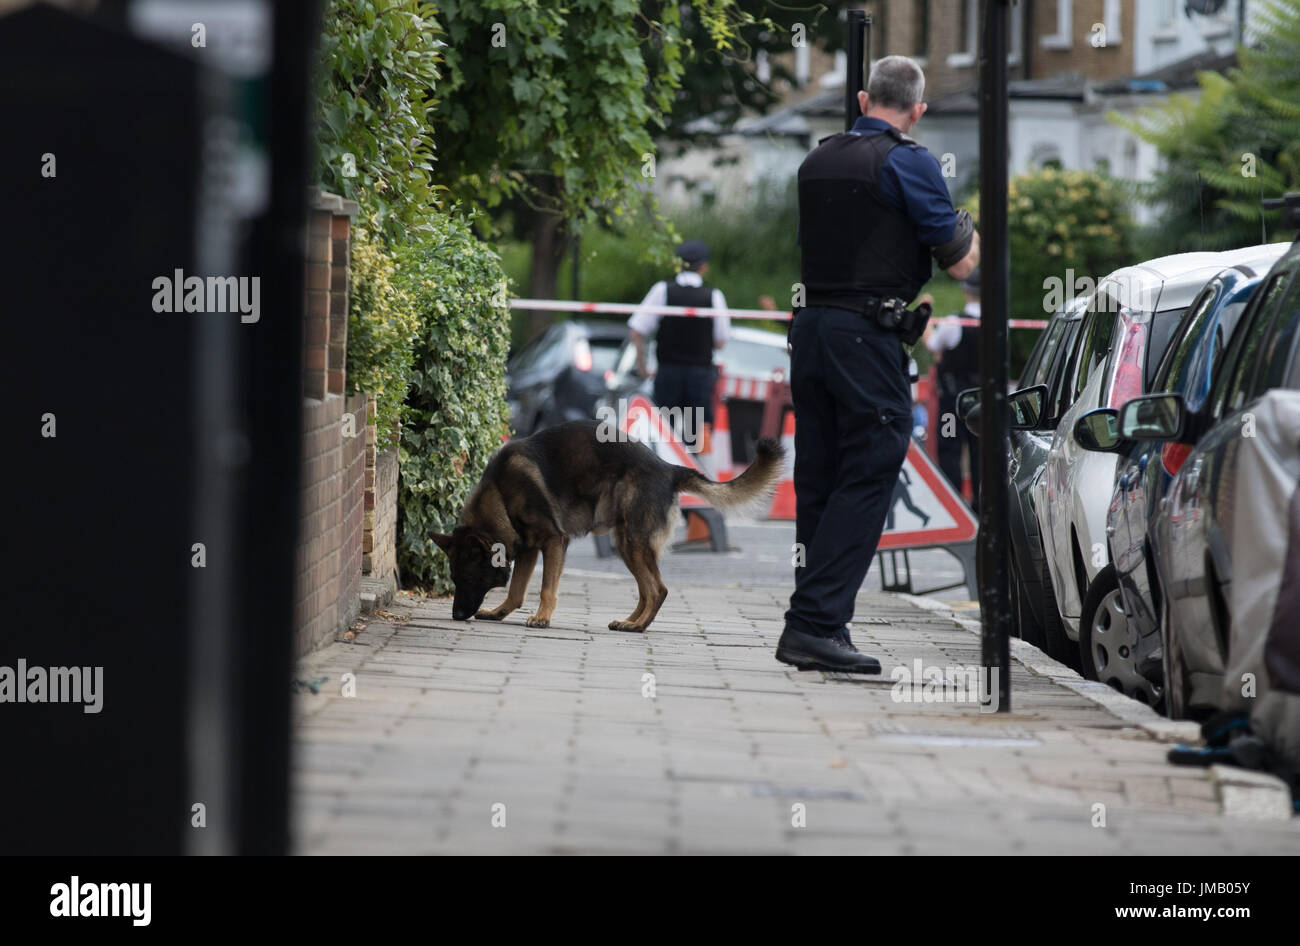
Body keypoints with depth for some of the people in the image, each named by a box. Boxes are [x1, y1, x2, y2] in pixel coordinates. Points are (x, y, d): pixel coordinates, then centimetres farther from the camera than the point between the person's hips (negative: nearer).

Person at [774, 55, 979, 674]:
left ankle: (817, 625, 13)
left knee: (819, 483, 11)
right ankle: (814, 623, -14)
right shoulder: (907, 163, -9)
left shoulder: (817, 160, 12)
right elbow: (961, 264, -6)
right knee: (866, 480, -6)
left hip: (809, 327, 7)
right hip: (868, 338, -7)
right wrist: (968, 231, 14)